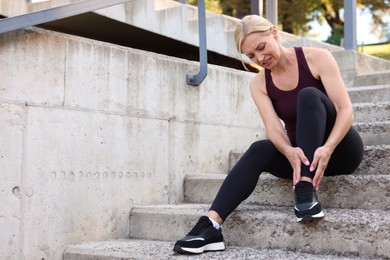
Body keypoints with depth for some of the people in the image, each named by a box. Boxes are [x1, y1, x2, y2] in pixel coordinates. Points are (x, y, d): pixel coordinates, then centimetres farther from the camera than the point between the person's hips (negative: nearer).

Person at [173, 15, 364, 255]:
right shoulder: (259, 84, -2)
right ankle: (211, 226, -39)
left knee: (309, 95, -27)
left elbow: (346, 109, -20)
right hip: (302, 154, 3)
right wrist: (290, 152, -40)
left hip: (339, 149, -3)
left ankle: (306, 191, -38)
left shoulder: (317, 58, -12)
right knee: (259, 150, -26)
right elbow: (273, 127, -17)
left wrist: (327, 148, -38)